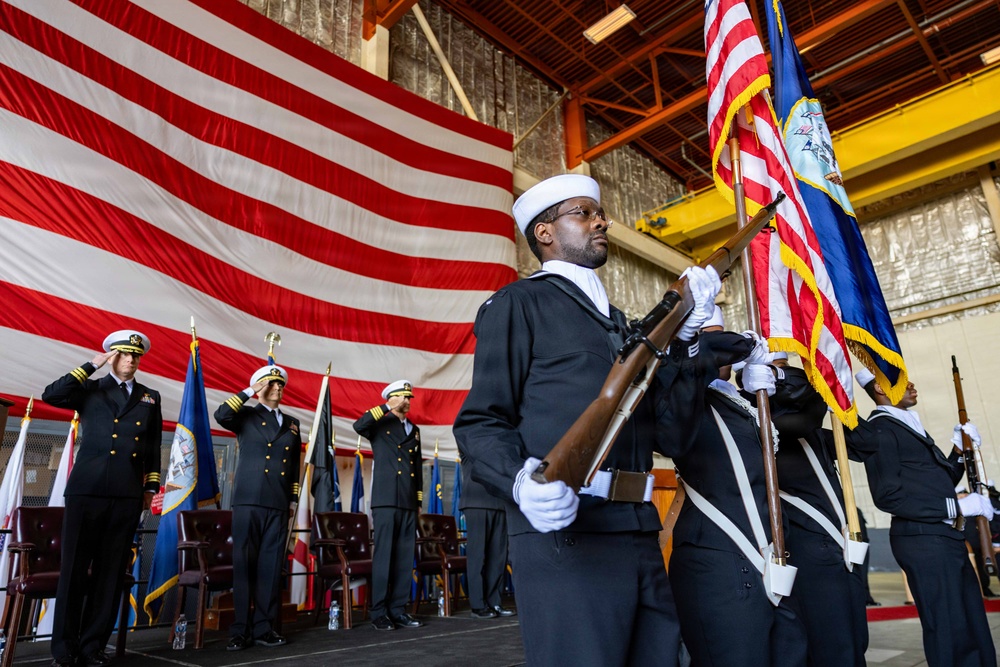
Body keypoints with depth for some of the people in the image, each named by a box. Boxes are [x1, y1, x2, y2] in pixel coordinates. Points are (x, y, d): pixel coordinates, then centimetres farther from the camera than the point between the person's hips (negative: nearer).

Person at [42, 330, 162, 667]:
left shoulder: (150, 398, 16)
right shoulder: (90, 389, 11)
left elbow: (154, 446, 15)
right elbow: (51, 395, -8)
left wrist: (151, 488, 10)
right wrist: (91, 365, -5)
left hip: (128, 494, 2)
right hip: (87, 489, -2)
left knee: (111, 572, 5)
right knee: (74, 568, 1)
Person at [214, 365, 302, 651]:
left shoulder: (292, 424, 18)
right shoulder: (246, 416, 8)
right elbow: (221, 415, -16)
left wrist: (294, 499, 13)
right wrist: (249, 391, -9)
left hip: (278, 504, 3)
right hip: (248, 500, -3)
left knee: (271, 566, 4)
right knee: (244, 564, -1)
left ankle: (264, 627, 12)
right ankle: (241, 630, 7)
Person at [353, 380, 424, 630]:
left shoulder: (414, 430, 20)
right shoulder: (380, 425, 4)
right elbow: (358, 425, -20)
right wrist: (388, 408, -17)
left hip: (408, 502, 6)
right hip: (386, 500, -5)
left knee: (405, 557, 6)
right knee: (383, 555, -4)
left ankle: (398, 609, 14)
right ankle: (379, 612, 3)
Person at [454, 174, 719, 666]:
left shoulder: (617, 322, 23)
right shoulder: (520, 303, 1)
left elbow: (671, 434, 13)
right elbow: (479, 424, -7)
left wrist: (685, 337, 5)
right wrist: (522, 480, -26)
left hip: (640, 536, 7)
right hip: (563, 537, -7)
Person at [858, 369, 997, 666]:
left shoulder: (909, 425, 20)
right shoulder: (879, 429, -11)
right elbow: (889, 495, -19)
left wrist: (959, 452, 12)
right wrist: (958, 506, -17)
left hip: (945, 537, 10)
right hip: (922, 539, -10)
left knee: (976, 634, 15)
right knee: (950, 636, -4)